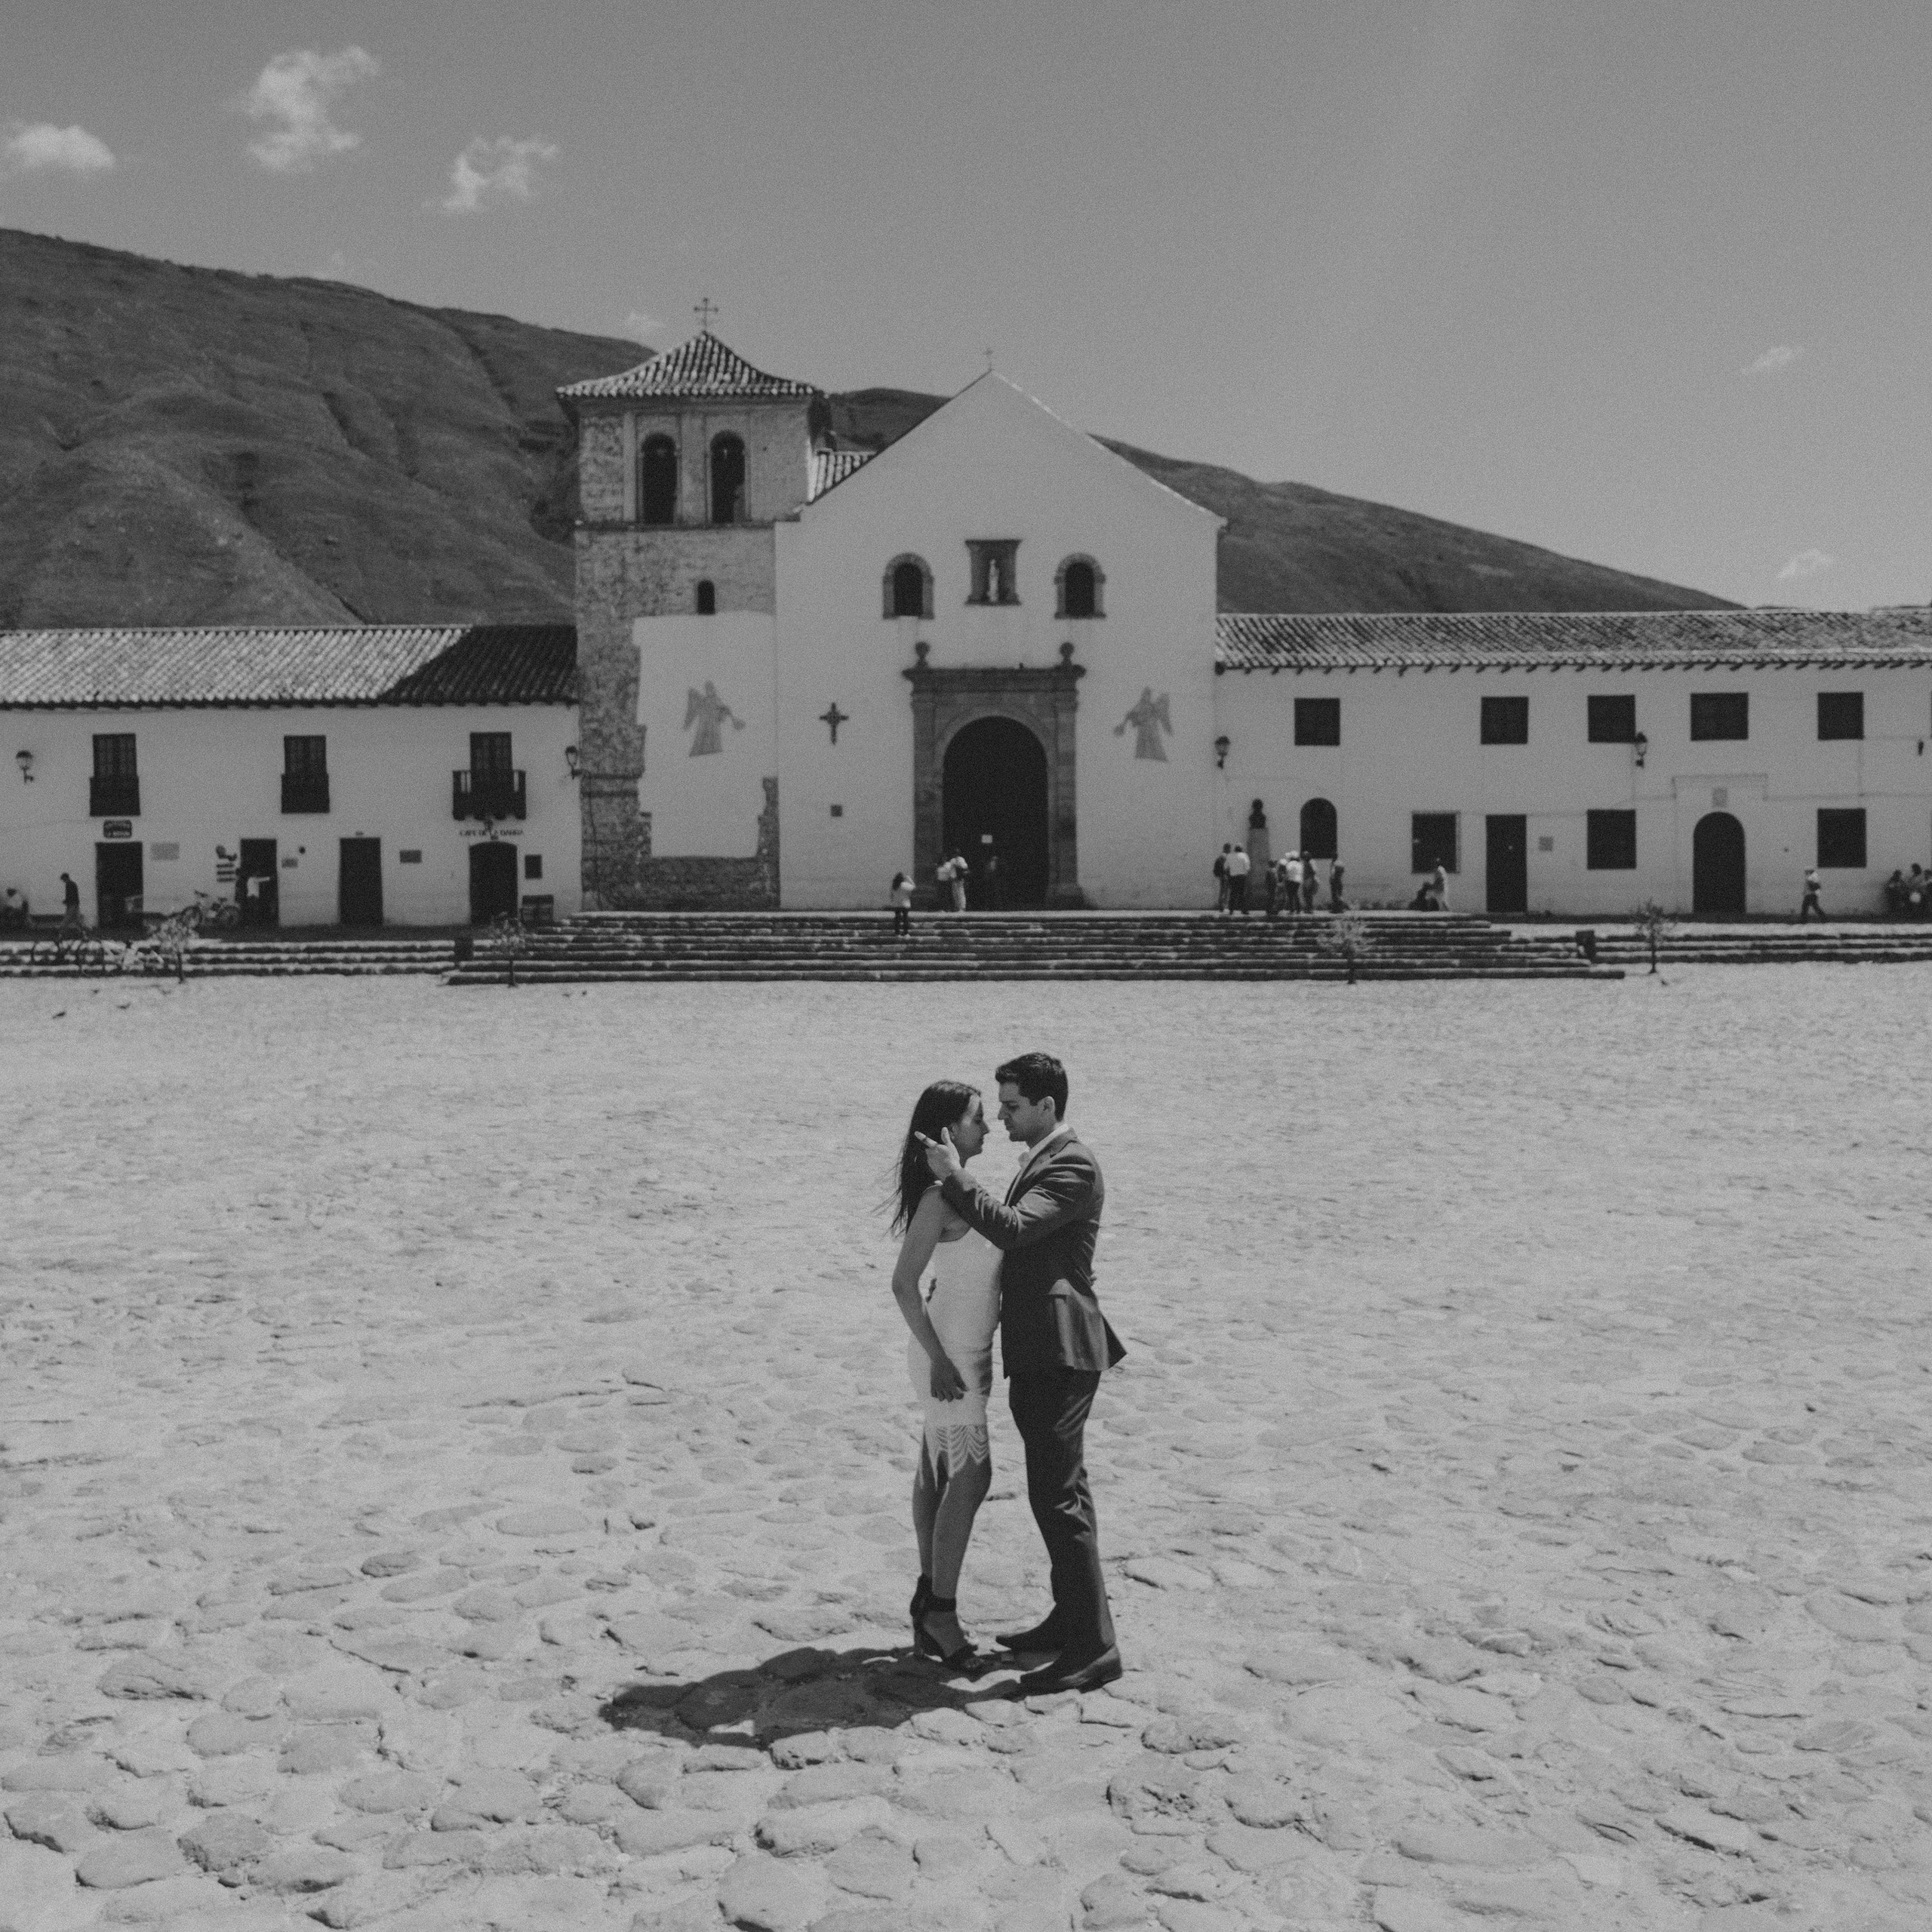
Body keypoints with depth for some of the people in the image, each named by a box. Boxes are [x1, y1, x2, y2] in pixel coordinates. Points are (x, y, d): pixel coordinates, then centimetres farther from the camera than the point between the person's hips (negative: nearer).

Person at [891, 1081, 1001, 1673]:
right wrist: (938, 1358, -21)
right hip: (949, 1356, -9)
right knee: (970, 1475, -7)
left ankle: (929, 1603, 21)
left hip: (963, 1351, 9)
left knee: (938, 1474, 13)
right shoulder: (941, 1196, -19)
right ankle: (940, 1609, 0)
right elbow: (904, 1282, -22)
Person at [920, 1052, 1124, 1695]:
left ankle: (1094, 1648, -5)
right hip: (1038, 1352, 11)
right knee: (1058, 1490, 18)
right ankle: (1073, 1618, 29)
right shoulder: (1042, 1161, 17)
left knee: (1058, 1495, -9)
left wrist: (955, 1177, -22)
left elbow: (1011, 1229, -27)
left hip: (1060, 1354, -11)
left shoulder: (1072, 1167, -15)